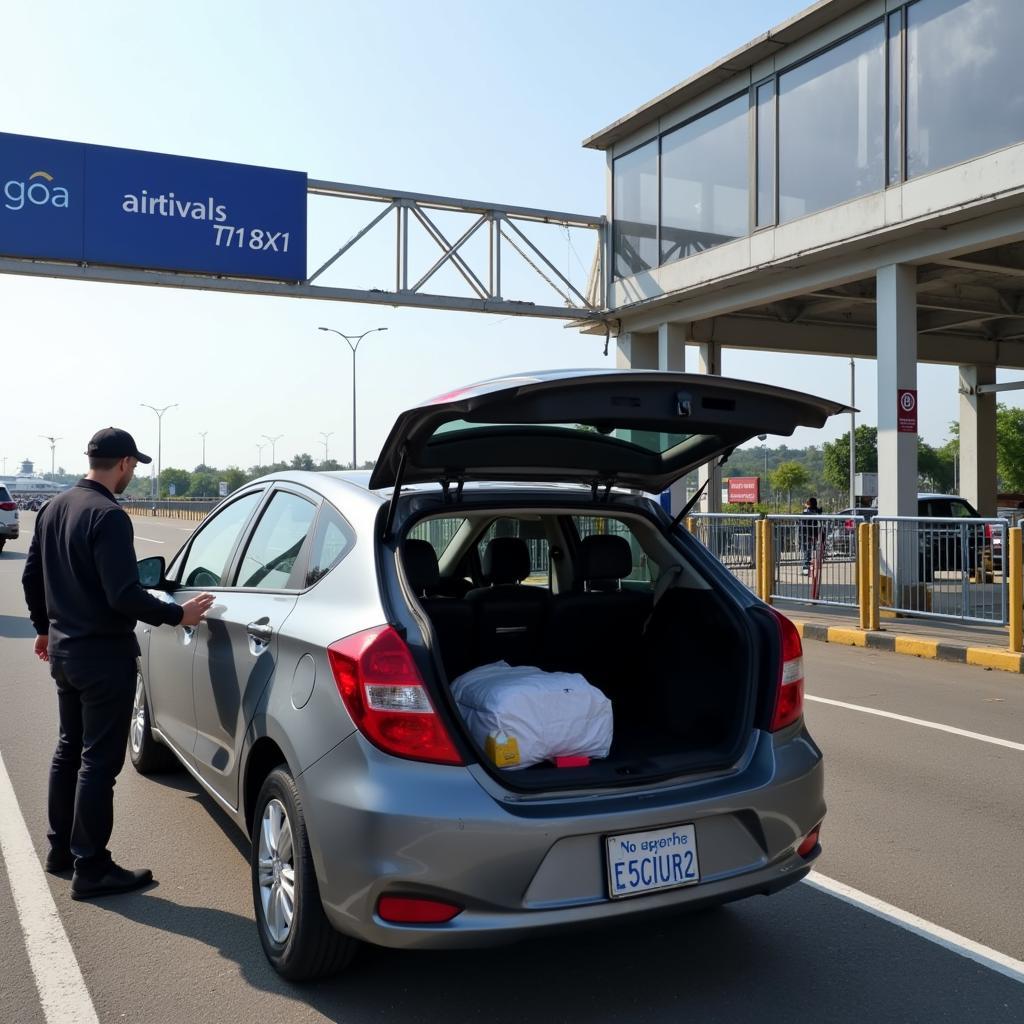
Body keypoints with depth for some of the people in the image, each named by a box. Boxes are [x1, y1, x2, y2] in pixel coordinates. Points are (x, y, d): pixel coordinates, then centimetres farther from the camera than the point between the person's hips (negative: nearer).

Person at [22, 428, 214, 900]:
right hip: (103, 654, -9)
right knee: (99, 762, 0)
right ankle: (90, 869, 8)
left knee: (69, 748, 20)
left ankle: (61, 849, 32)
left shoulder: (53, 508, 7)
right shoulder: (108, 516, -21)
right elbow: (124, 596, -26)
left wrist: (45, 627, 27)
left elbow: (31, 577, 15)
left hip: (62, 648, 9)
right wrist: (178, 614, -15)